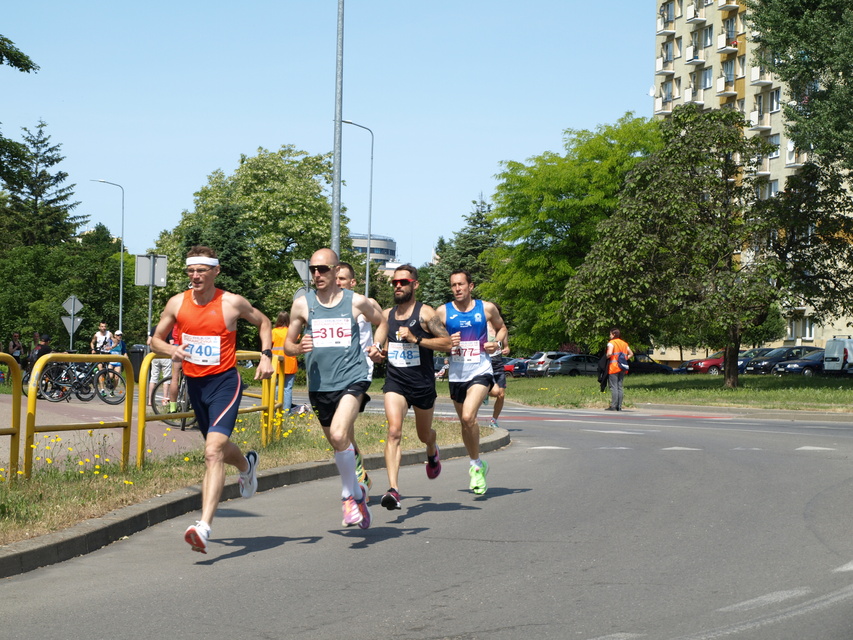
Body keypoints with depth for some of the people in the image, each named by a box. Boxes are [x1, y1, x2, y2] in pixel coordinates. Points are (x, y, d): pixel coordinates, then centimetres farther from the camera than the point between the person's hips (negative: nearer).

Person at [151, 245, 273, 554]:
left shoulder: (232, 303, -8)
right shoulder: (177, 303, -1)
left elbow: (263, 322, 10)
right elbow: (155, 339, 10)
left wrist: (266, 356, -3)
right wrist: (171, 349, -13)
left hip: (225, 382, -5)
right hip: (195, 384, 5)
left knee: (213, 451, -21)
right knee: (217, 446, 24)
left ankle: (204, 526, -29)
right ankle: (247, 464, 60)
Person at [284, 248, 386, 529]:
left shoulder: (356, 302, 1)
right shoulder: (302, 304, 3)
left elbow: (381, 322, 20)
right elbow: (288, 344, 9)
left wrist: (376, 345, 2)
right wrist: (298, 348, -13)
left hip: (352, 378, -3)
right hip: (320, 384, 3)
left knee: (339, 435, -24)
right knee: (340, 444, 13)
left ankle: (349, 495, -5)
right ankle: (357, 491, 38)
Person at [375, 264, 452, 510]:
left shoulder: (425, 313, -7)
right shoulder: (386, 315, 8)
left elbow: (447, 342, -13)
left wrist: (416, 339, -22)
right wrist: (380, 351, 5)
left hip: (422, 382, -2)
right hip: (395, 381, 2)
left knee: (424, 434, 17)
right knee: (394, 432, -19)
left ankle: (432, 452, 56)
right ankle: (393, 489, -27)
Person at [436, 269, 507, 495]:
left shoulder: (486, 308, 0)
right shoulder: (443, 312, 1)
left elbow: (501, 328, 17)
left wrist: (498, 343, -3)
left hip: (480, 372, -3)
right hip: (456, 375, 3)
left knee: (468, 416, -23)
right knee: (465, 423, 13)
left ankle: (476, 466, -6)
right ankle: (477, 465, 35)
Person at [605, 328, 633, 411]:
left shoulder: (611, 343, -6)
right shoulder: (624, 343, 15)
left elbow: (609, 353, -20)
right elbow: (631, 354, 16)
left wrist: (606, 357, -1)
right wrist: (624, 359, 14)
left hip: (613, 367, -7)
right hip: (622, 368, 7)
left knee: (613, 387, -7)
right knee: (619, 387, 8)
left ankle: (613, 406, -11)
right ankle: (619, 406, 6)